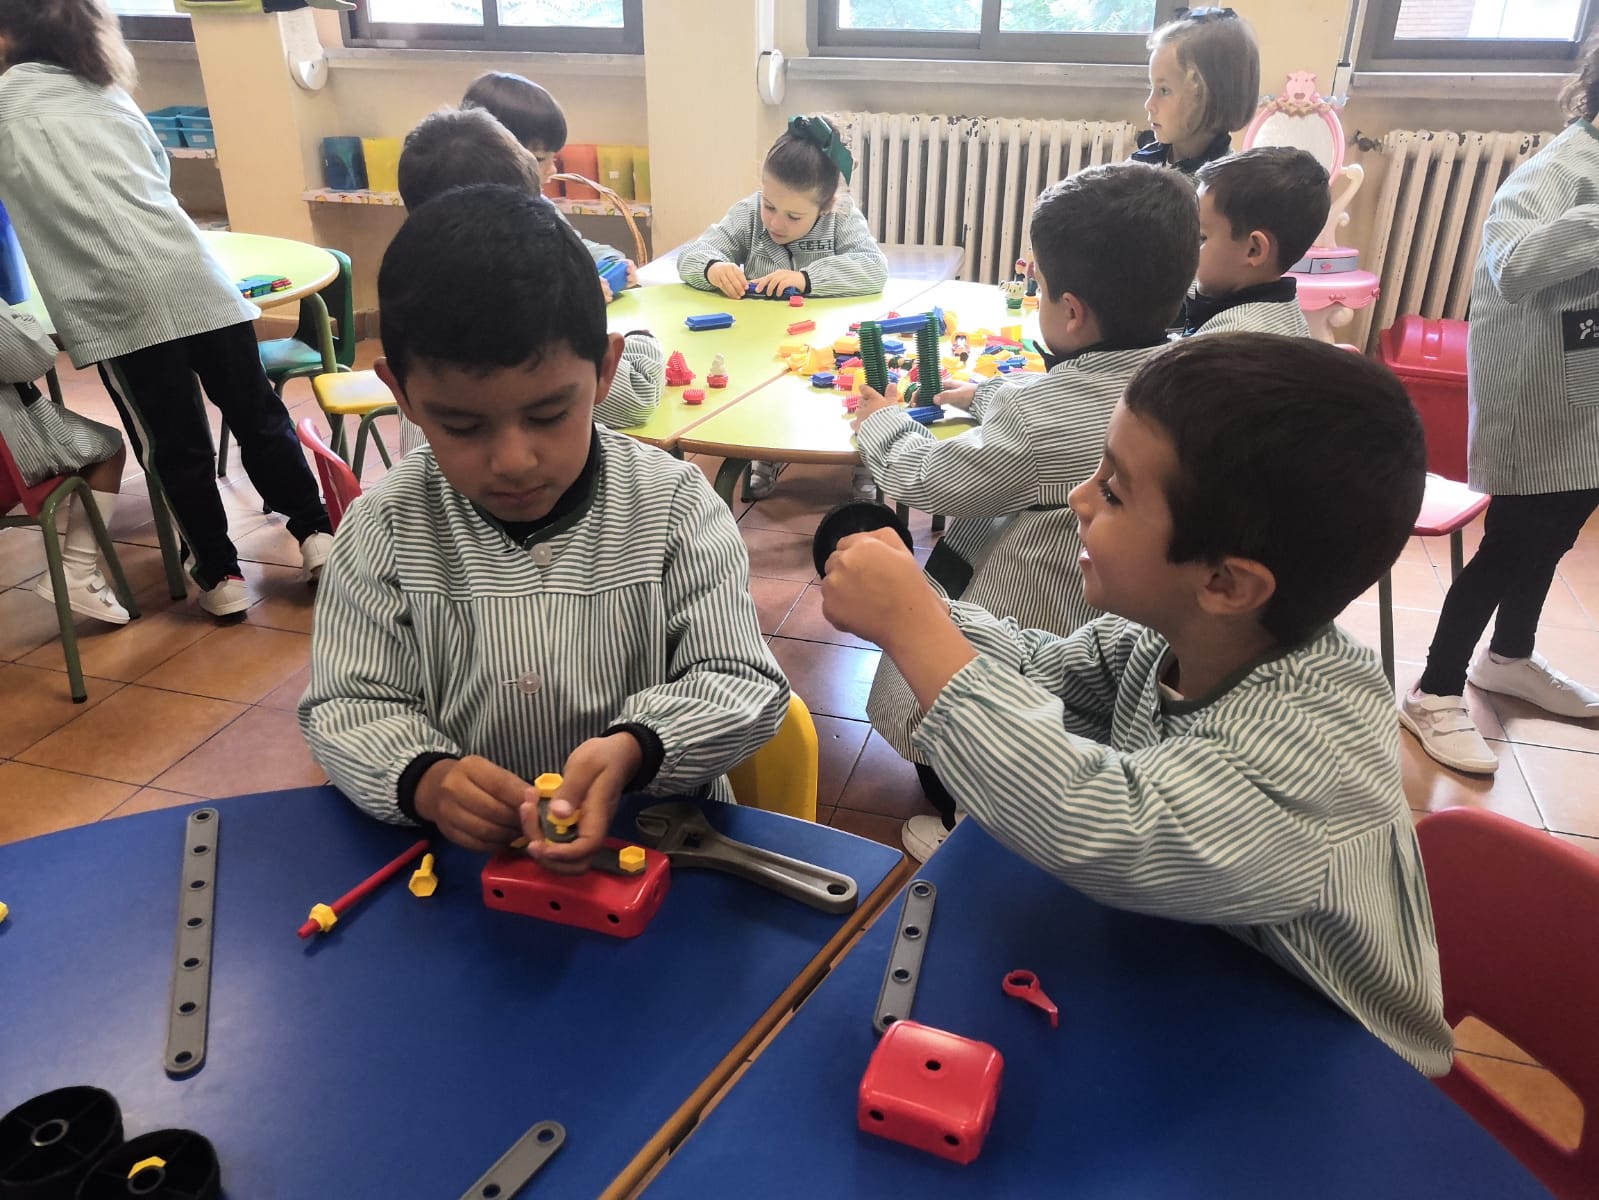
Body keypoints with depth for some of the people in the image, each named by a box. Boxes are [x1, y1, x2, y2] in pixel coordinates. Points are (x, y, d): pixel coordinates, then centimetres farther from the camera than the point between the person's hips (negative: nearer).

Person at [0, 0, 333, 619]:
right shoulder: (109, 92, 24)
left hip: (114, 299, -4)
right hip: (193, 275, 4)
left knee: (176, 446, 2)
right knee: (257, 414, 11)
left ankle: (221, 576, 9)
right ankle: (317, 535, 12)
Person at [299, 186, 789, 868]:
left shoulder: (676, 508, -7)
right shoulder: (384, 530, -2)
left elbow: (743, 685, -8)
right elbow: (347, 708, 0)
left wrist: (633, 750, -28)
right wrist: (425, 779, -22)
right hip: (464, 850, 2)